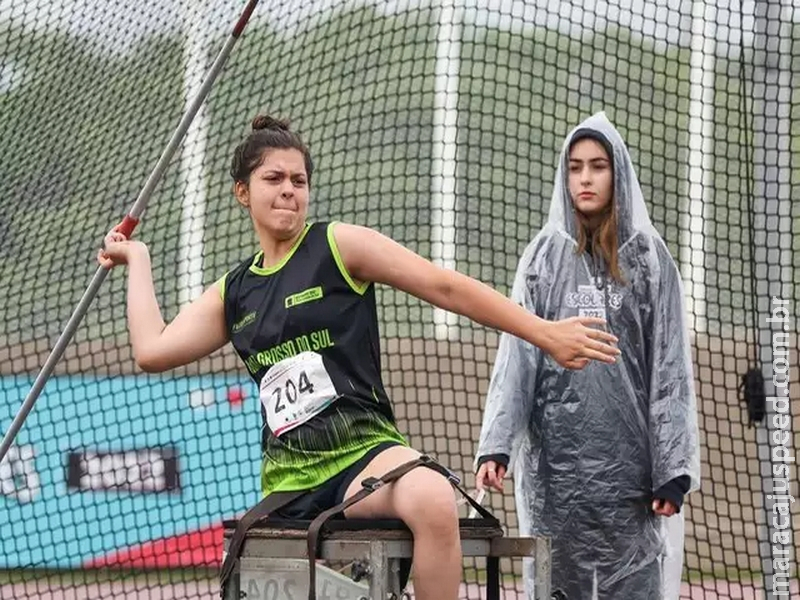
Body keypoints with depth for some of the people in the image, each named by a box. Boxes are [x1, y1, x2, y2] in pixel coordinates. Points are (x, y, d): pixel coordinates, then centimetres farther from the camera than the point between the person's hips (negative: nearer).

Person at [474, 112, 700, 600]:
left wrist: (673, 469, -6)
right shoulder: (544, 256, 7)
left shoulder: (648, 257, 5)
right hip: (554, 458, 1)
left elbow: (670, 367, 1)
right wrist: (495, 446, -12)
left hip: (627, 461, -1)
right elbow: (515, 356, 0)